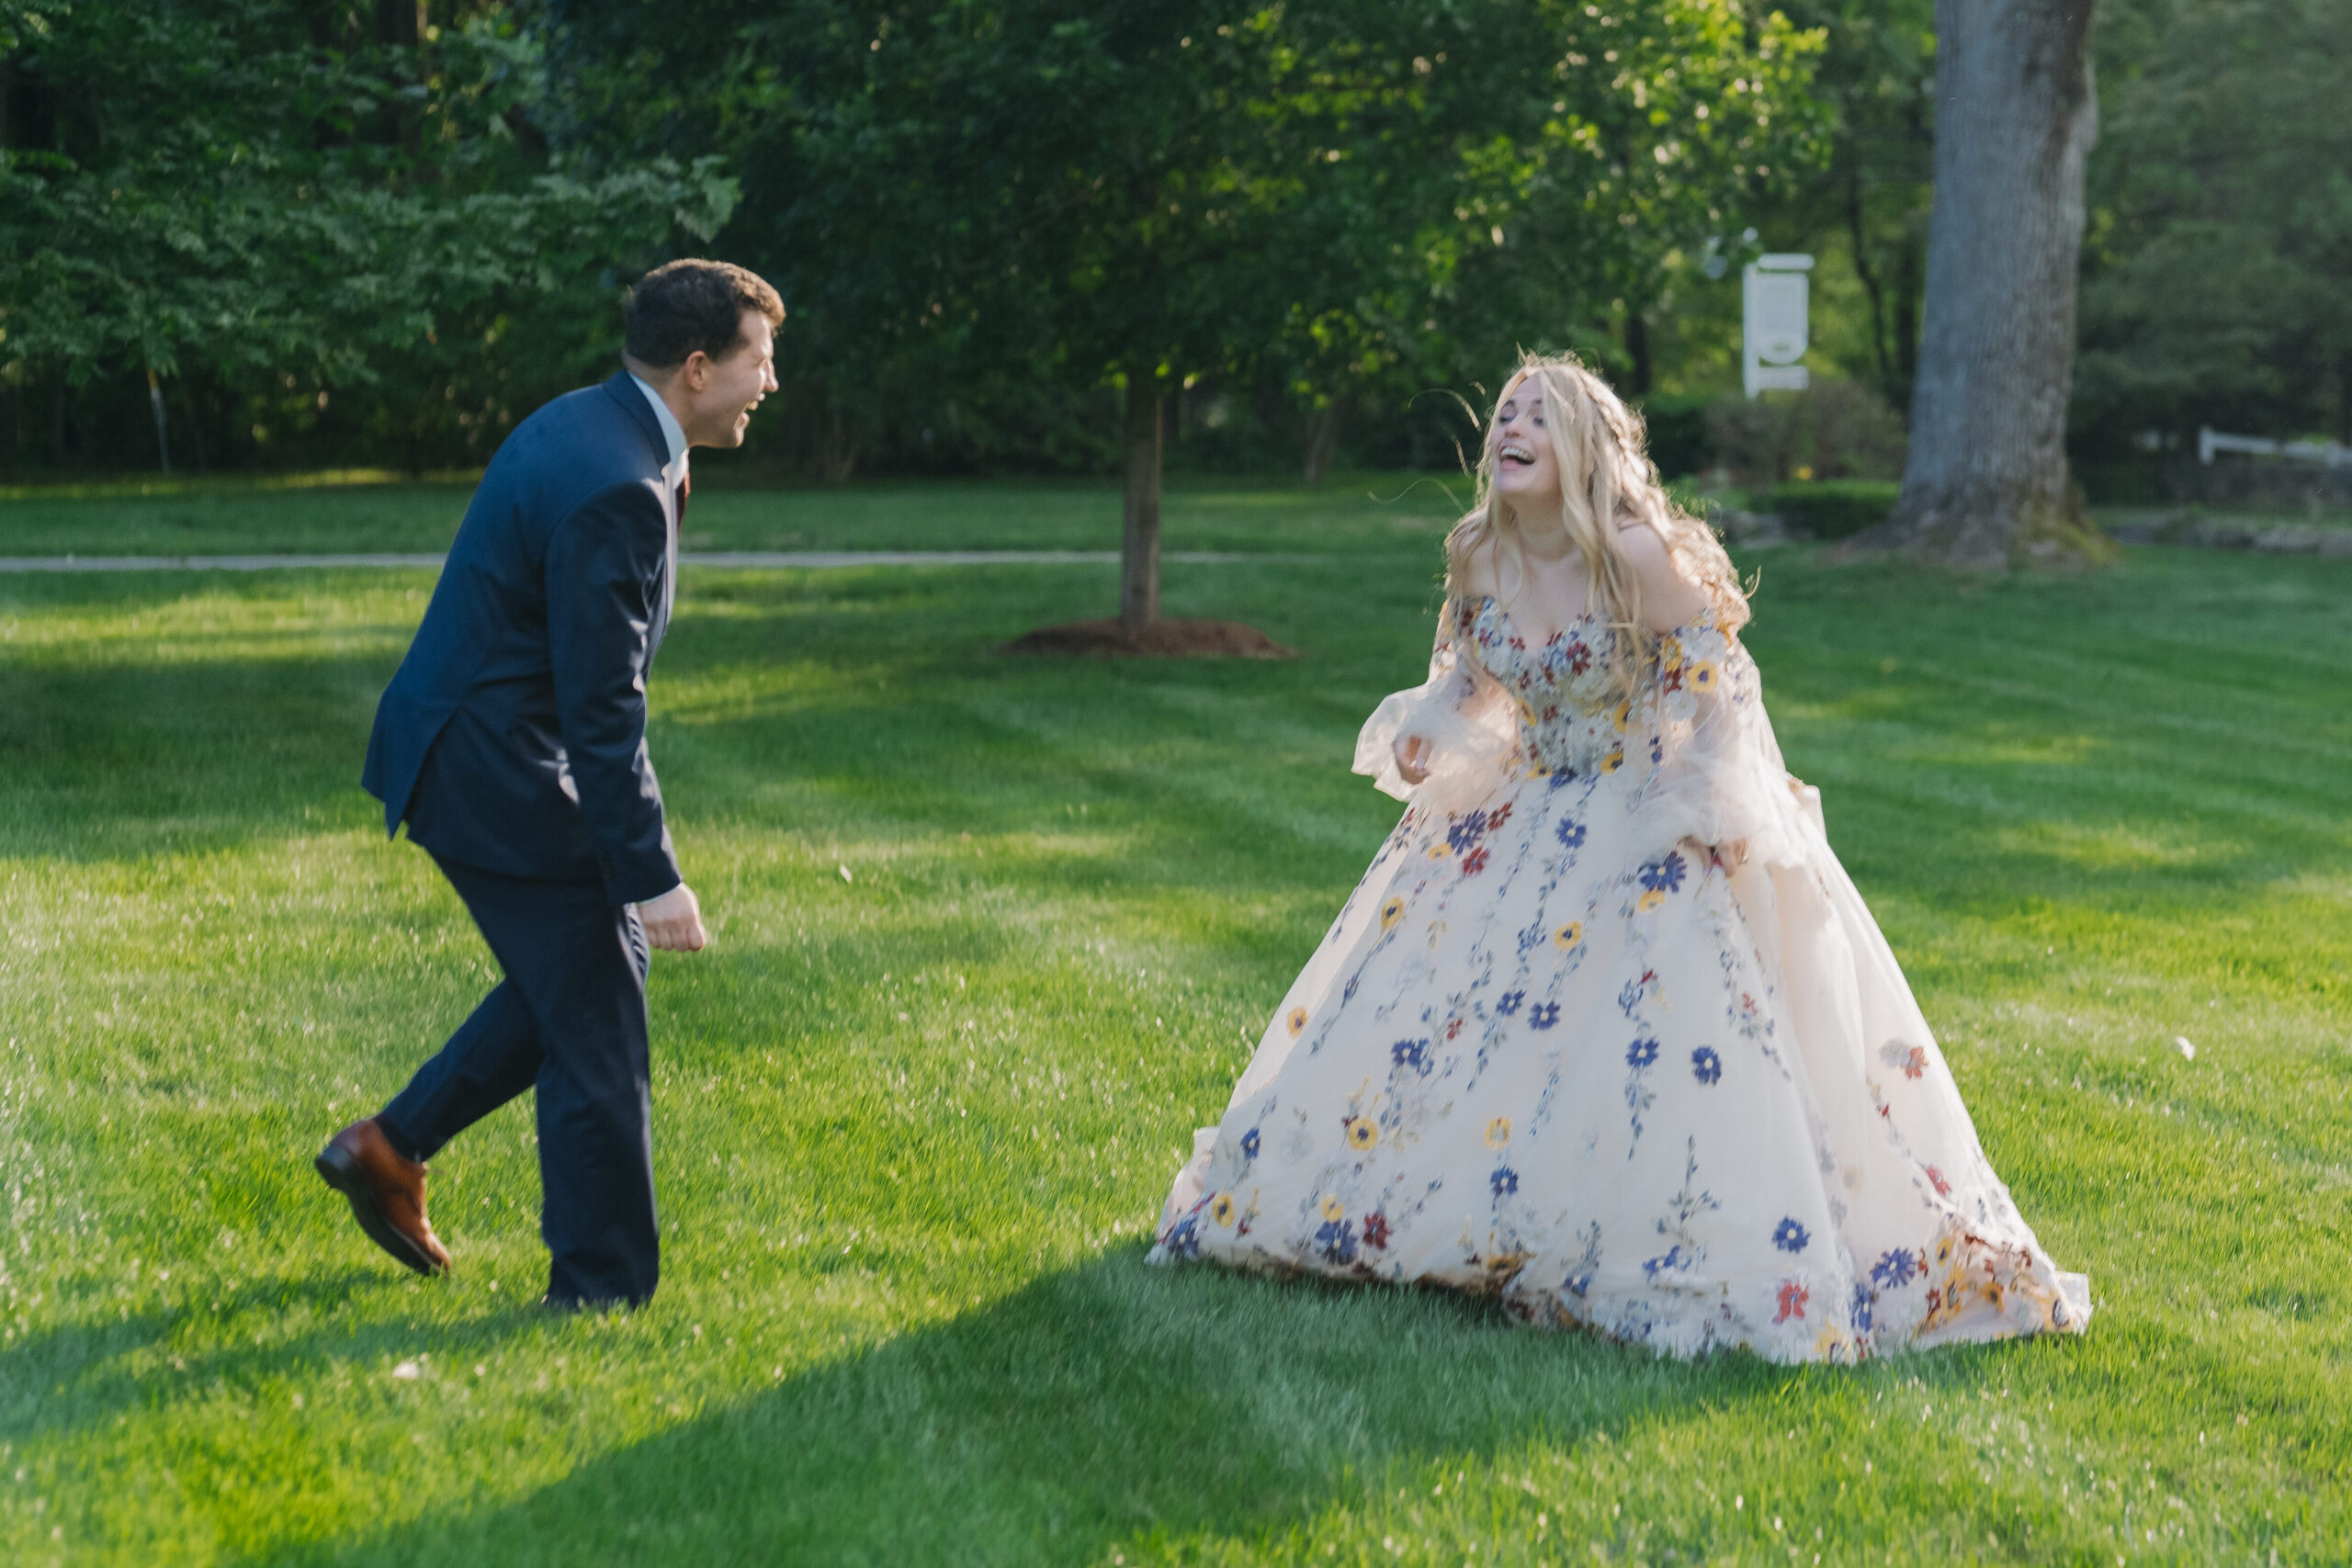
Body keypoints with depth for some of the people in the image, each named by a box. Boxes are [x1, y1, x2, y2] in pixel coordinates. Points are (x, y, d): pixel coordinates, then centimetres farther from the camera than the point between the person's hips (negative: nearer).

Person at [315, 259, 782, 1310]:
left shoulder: (586, 426, 8)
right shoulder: (616, 491, -24)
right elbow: (603, 711, -24)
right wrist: (654, 880, -23)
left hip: (467, 744, 10)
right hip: (499, 774, -10)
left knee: (597, 962, 21)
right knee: (597, 1025, -1)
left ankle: (390, 1148, 27)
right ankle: (603, 1290, 10)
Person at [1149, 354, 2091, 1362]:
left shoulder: (1638, 556, -20)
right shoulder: (1479, 560, -3)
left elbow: (1717, 681, -15)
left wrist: (1716, 809, -21)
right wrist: (1419, 737, -5)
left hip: (1647, 828, -6)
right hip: (1520, 818, 6)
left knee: (1661, 1044, -16)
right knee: (1415, 997, 10)